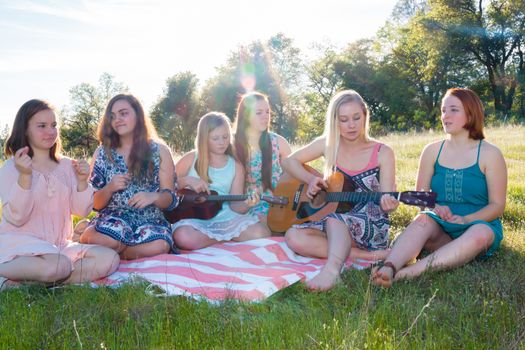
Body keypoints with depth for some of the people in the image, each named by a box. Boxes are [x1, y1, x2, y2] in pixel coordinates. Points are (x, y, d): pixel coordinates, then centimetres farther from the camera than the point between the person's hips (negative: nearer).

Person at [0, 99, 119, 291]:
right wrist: (25, 176, -24)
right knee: (58, 266, -38)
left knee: (109, 259, -18)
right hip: (21, 243, -6)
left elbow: (82, 211, 8)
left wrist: (82, 181, -9)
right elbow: (16, 218, -13)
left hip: (59, 245, 6)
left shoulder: (66, 165, 11)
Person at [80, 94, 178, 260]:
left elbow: (170, 199, 3)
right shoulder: (103, 152, 7)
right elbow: (95, 204, 8)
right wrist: (110, 188, -13)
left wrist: (153, 197, -19)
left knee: (159, 245, -35)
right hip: (113, 217, 0)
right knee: (101, 240, -36)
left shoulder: (159, 150, 3)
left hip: (150, 219, 0)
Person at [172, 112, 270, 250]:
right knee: (183, 238, -37)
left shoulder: (236, 167, 9)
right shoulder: (191, 159, 4)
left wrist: (246, 204, -17)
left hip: (224, 217, 1)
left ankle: (221, 237, -3)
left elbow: (235, 205, 5)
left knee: (262, 234, -25)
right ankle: (225, 238, -11)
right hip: (194, 217, 0)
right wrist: (187, 180, -11)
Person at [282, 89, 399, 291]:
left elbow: (386, 199, -7)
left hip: (372, 228, -4)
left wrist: (389, 205, -32)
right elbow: (289, 161, 9)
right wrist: (310, 179, -10)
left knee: (334, 215, -35)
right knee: (294, 237, -24)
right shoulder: (328, 144, 2)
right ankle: (369, 255, -25)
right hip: (332, 226, 4)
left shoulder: (382, 153, -5)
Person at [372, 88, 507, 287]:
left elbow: (497, 205, -2)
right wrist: (435, 208, -15)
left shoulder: (489, 154, -1)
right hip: (440, 228, 2)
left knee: (480, 235, -37)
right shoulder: (432, 151, 7)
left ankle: (411, 272, -49)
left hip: (479, 224, -2)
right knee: (423, 220, -31)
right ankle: (388, 269, -53)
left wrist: (465, 219, -19)